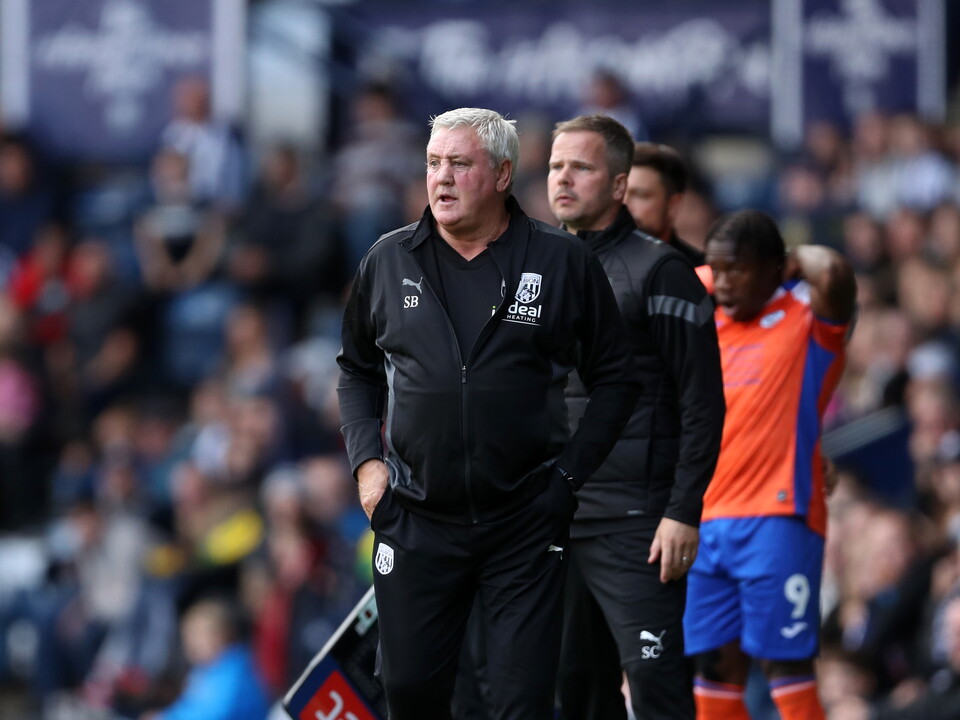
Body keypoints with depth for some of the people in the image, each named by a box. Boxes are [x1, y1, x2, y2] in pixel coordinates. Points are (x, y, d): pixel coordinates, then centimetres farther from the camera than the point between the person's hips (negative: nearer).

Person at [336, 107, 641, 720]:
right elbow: (357, 370, 19)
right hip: (416, 521, 2)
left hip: (526, 525, -2)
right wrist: (367, 458, 6)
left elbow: (616, 379, 4)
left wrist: (569, 473, -3)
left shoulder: (563, 262, -2)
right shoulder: (389, 261, 6)